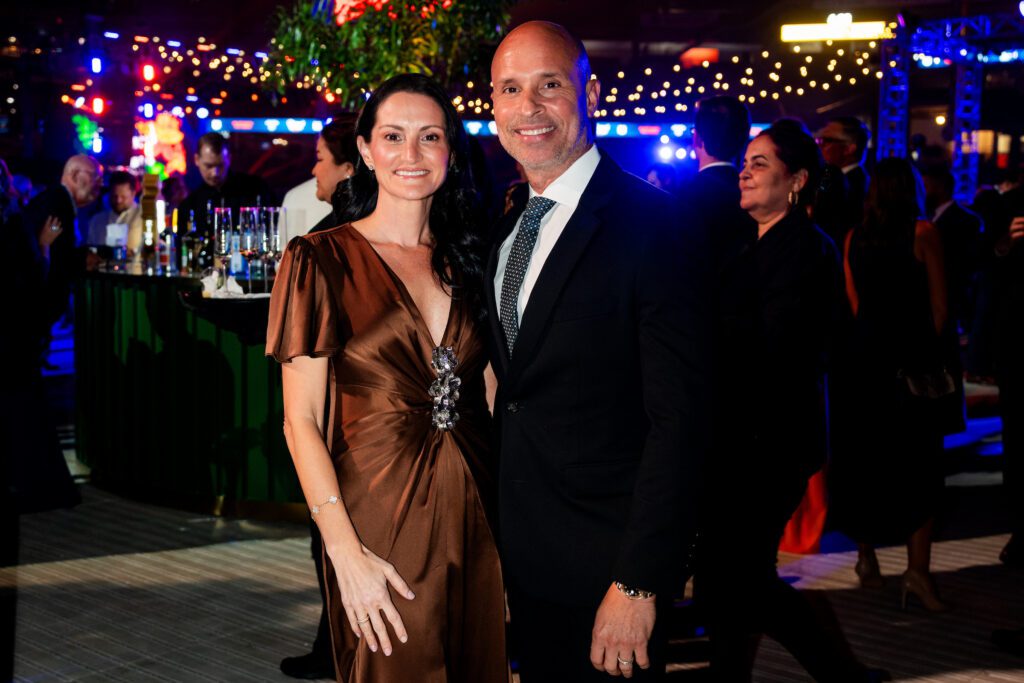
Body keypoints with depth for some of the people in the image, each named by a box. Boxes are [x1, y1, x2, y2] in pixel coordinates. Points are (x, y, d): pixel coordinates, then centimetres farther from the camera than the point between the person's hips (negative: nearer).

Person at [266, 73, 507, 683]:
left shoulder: (465, 261, 9)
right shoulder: (322, 259, -5)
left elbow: (485, 397, 10)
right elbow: (300, 419, -8)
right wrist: (345, 552, -16)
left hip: (476, 517, 5)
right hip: (382, 520, -4)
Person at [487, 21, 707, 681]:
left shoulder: (651, 224, -15)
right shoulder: (508, 229, 10)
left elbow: (678, 419, -19)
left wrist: (638, 582, -22)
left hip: (607, 564, -7)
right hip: (526, 560, 7)